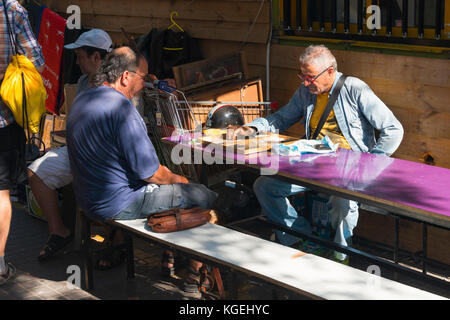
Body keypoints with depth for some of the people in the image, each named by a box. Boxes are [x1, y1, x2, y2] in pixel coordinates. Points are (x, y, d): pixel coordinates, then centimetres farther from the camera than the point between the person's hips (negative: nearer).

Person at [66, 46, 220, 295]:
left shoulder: (81, 100, 6)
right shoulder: (121, 108, -24)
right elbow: (149, 171, -22)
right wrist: (175, 179, 1)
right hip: (118, 205, -10)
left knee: (169, 182, 28)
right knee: (205, 197, 1)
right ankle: (196, 274, 12)